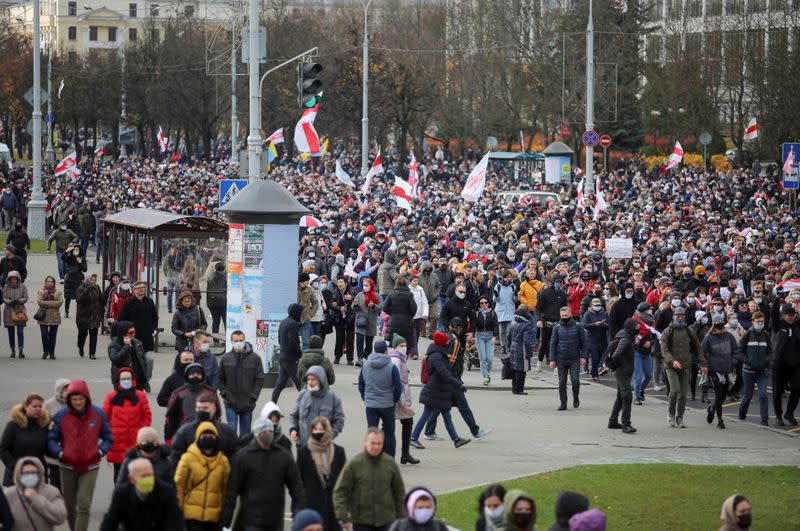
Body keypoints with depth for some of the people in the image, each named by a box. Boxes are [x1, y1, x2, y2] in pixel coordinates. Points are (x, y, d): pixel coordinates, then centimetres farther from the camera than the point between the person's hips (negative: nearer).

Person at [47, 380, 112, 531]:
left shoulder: (98, 414, -4)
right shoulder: (61, 415, -7)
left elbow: (108, 438, 6)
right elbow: (51, 439, 0)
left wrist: (100, 451, -10)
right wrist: (60, 453, -15)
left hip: (90, 467, -1)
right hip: (68, 467, 1)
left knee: (84, 506, -12)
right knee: (69, 506, 13)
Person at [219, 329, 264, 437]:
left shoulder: (255, 358, -2)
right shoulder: (225, 358, 1)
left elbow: (260, 379, 1)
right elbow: (221, 379, 8)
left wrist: (253, 396, -6)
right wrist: (225, 393, -4)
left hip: (248, 403, 1)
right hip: (231, 403, 0)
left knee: (245, 432, 9)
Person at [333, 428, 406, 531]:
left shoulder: (390, 463, 2)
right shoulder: (354, 464, -6)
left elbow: (399, 491, 10)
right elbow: (341, 491, -5)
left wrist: (401, 518, 7)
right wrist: (343, 517, -13)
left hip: (386, 522, 2)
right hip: (362, 522, -2)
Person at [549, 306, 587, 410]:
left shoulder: (578, 327, 1)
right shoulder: (557, 328, 4)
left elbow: (583, 342, 5)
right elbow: (553, 343, 5)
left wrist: (583, 356, -4)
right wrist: (552, 359, -1)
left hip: (575, 360, -2)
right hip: (561, 360, 2)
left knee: (575, 380, -10)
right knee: (562, 382, 2)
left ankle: (576, 398, 15)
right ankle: (563, 403, 11)